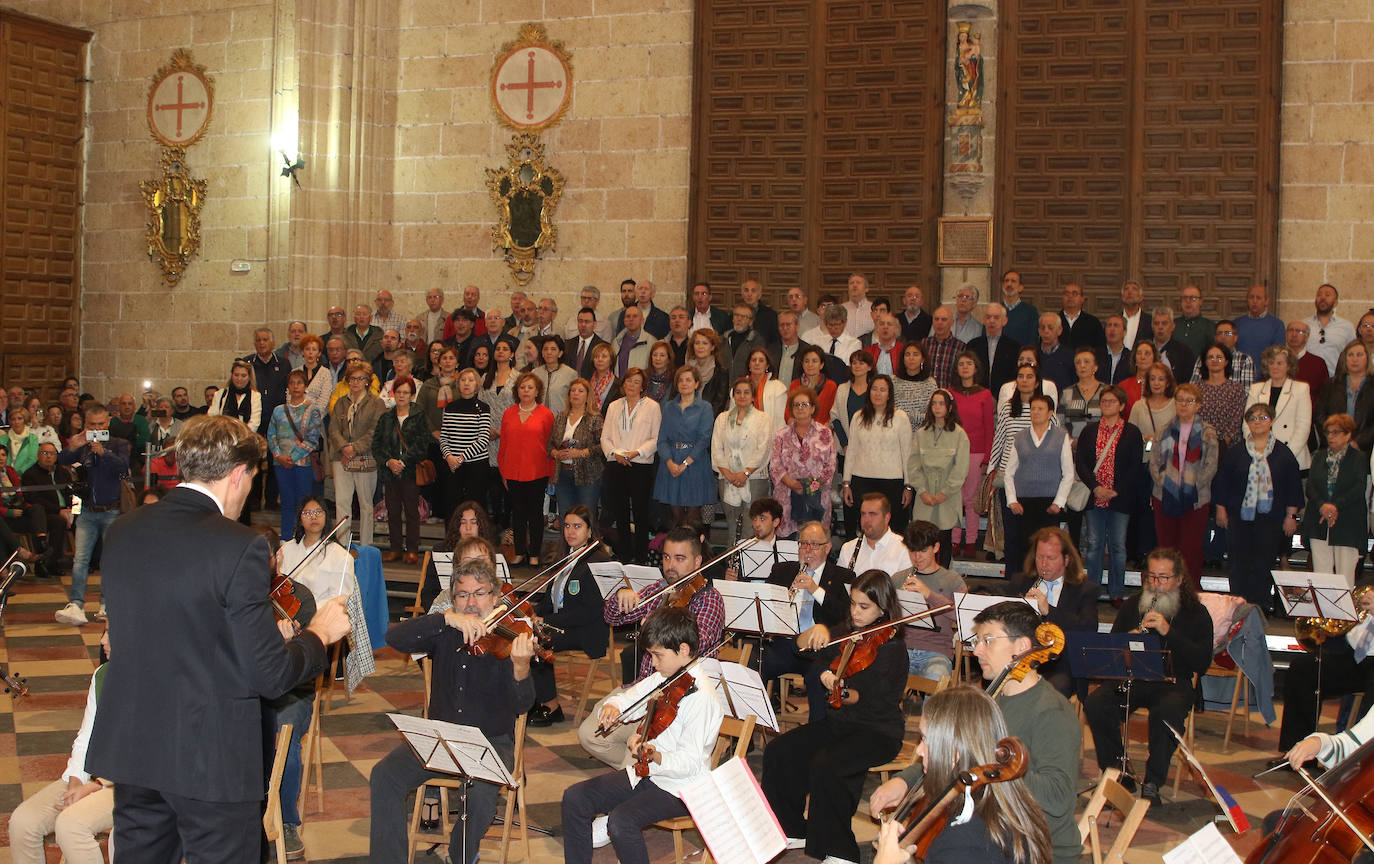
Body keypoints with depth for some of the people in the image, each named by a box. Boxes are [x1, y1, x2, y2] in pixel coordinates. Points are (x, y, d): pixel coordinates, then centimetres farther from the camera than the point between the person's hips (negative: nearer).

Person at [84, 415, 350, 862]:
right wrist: (319, 633, 1)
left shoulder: (120, 532, 2)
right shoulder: (239, 546, -19)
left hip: (128, 749, 6)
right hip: (212, 758, -6)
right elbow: (269, 676, -18)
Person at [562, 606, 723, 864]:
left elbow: (690, 763, -24)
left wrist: (655, 757, -40)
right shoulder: (663, 679, 5)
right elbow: (631, 698, 17)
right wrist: (613, 706, -7)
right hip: (646, 774, 9)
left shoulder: (701, 696, -21)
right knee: (575, 798, -1)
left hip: (679, 786, -9)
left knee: (621, 821, -30)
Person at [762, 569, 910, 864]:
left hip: (878, 732, -8)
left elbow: (875, 702, -23)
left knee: (824, 765, -31)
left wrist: (844, 693, -41)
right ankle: (792, 830, 6)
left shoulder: (891, 647, -14)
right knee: (777, 751, -9)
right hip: (838, 722, 8)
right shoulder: (846, 634, 8)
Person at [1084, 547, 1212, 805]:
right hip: (1130, 677, 3)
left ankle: (1152, 782, -21)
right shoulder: (1133, 605, 15)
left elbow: (1203, 663, -8)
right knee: (1094, 703, -26)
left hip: (1172, 683, -3)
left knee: (1166, 711, -37)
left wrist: (1168, 632, -18)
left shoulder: (1196, 614, 5)